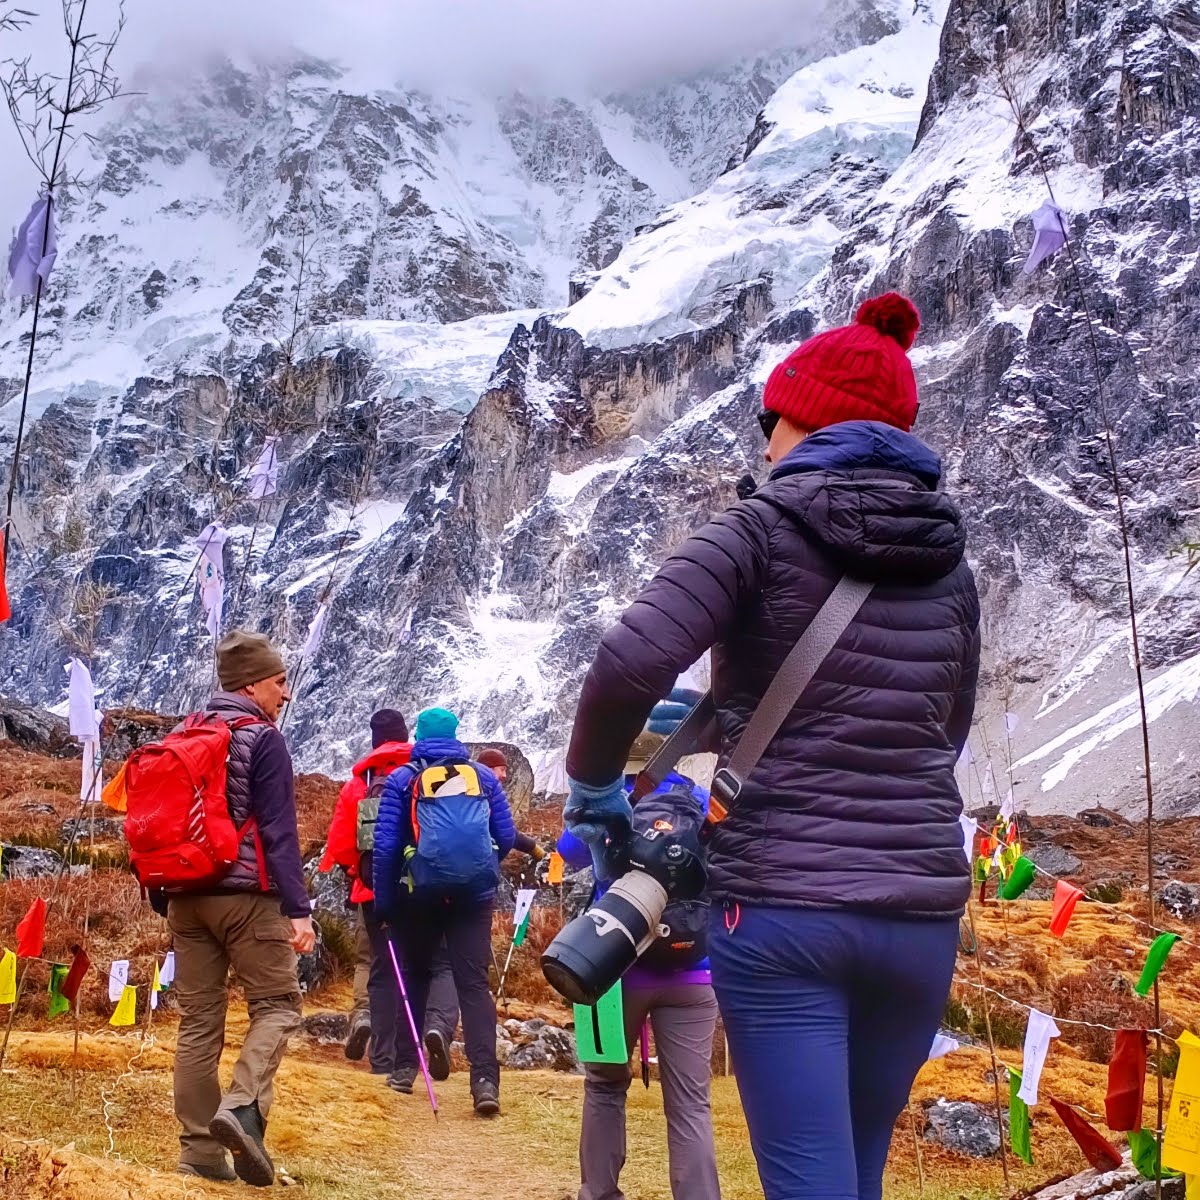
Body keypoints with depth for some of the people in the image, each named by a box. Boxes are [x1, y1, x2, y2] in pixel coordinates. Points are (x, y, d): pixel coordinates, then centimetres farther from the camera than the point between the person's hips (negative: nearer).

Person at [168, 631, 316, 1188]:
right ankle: (242, 1106, -20)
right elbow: (278, 832, -14)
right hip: (245, 895, -7)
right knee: (277, 1004, 1)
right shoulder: (263, 740, -7)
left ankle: (200, 1149, 9)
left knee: (198, 1020, 8)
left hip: (186, 896, 7)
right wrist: (298, 909, -15)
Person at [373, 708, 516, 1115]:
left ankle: (405, 1067, 24)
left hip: (423, 890, 0)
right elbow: (506, 837, 10)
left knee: (416, 975, 19)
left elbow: (386, 845, -1)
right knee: (474, 982, 0)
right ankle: (485, 1078, -13)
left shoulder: (403, 779, 6)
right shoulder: (484, 776, 11)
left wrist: (384, 902, 5)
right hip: (476, 892, 1)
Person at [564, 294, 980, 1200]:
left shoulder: (763, 530, -6)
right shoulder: (949, 562, 9)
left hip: (783, 906, -5)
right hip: (922, 910, 5)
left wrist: (592, 784, -1)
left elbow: (630, 665, -19)